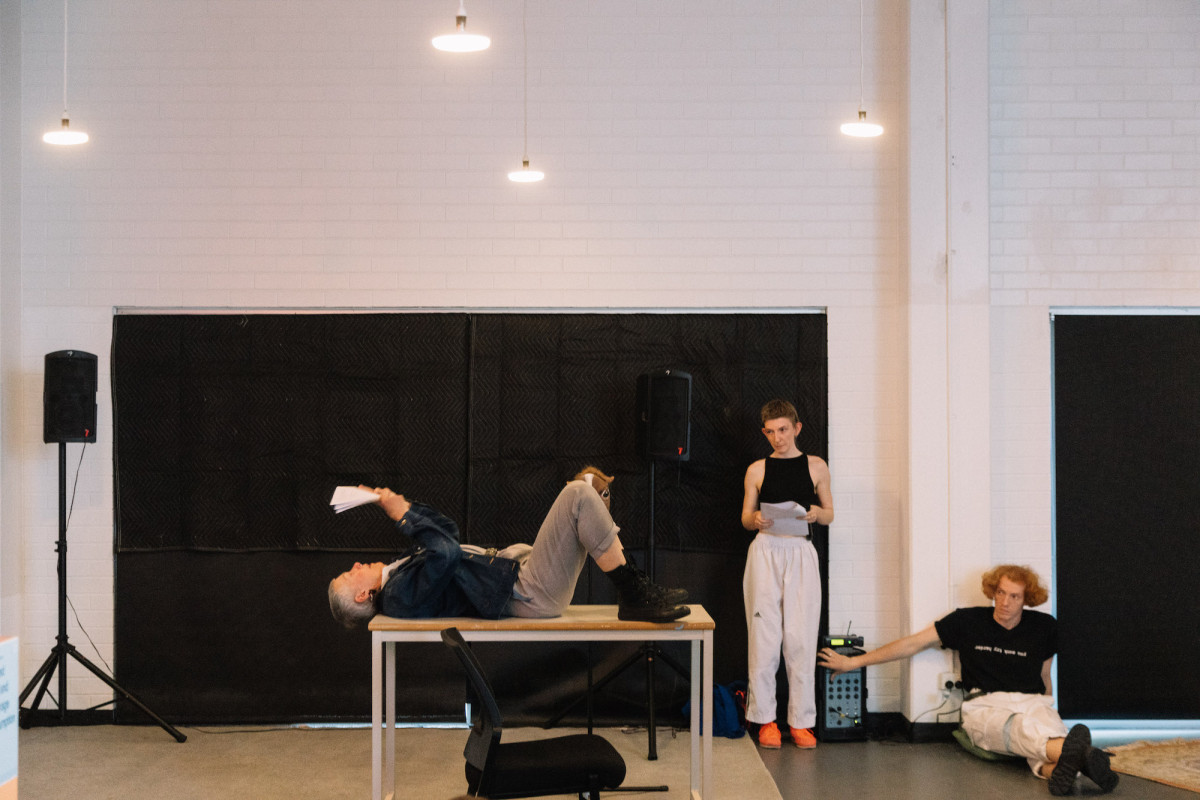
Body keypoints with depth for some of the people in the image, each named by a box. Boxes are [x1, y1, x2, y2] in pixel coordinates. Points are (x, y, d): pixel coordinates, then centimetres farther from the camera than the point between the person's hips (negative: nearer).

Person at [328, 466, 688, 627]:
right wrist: (402, 515, -19)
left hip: (518, 565, 10)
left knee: (590, 481, 10)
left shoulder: (401, 573, 16)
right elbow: (447, 552, -30)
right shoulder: (401, 595, -14)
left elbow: (448, 532, 23)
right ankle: (634, 595, -16)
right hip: (530, 595, -10)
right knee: (579, 496, -24)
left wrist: (399, 505, 13)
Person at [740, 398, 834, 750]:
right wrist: (755, 520, -10)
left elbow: (829, 515, 15)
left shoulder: (816, 467, 10)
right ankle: (765, 718, 6)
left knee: (801, 638, -3)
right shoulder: (757, 470, 10)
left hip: (801, 552, 0)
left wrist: (816, 512, -7)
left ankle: (801, 721, 4)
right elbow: (745, 518, 13)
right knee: (764, 635, -2)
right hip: (766, 551, 0)